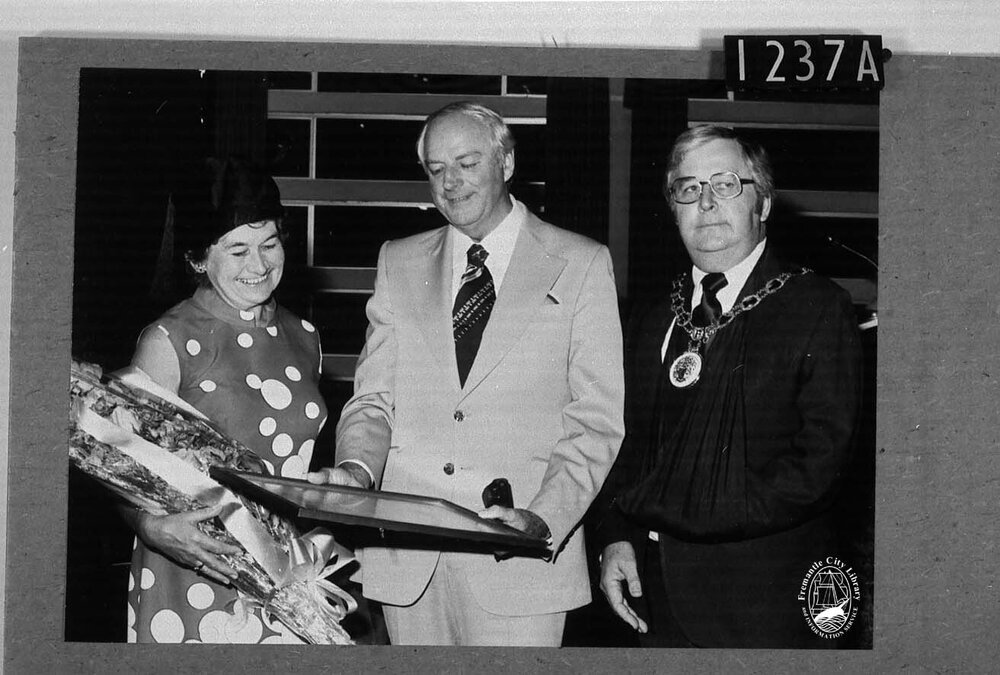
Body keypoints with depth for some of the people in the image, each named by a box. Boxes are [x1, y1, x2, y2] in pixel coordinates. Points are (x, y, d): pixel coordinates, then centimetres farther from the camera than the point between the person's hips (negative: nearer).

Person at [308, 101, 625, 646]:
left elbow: (596, 420, -3)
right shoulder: (399, 264, 13)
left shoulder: (580, 264, 3)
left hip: (519, 560, -3)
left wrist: (542, 519, -18)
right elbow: (373, 397, 10)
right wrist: (357, 469, -12)